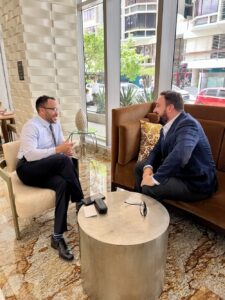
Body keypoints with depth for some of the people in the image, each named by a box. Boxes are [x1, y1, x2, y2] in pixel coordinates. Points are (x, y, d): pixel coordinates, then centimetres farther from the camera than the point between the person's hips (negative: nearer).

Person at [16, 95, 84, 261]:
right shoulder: (31, 126, -15)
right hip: (28, 170, -6)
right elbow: (30, 155, -28)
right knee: (63, 160, -32)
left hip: (47, 170, 6)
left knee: (63, 183, -27)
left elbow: (62, 144, 10)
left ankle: (57, 237, -22)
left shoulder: (56, 123, 7)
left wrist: (67, 149, -15)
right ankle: (80, 202, -18)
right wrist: (58, 150, -31)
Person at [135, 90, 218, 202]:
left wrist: (155, 179, -34)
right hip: (177, 171, 9)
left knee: (148, 187, -24)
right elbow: (157, 150, 7)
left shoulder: (187, 124, -26)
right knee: (140, 166, 11)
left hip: (196, 183, -9)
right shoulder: (168, 125, 3)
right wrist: (148, 167, -13)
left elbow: (179, 155, -42)